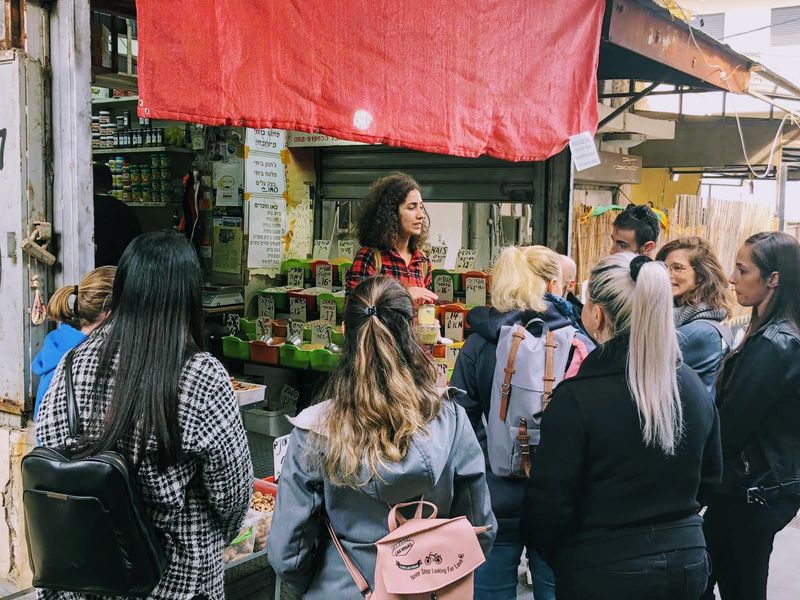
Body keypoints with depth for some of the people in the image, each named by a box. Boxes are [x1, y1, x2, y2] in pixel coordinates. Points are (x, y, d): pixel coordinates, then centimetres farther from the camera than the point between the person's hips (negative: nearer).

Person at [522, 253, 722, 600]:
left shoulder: (577, 397, -22)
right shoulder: (694, 386, -4)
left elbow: (549, 503, -16)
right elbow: (709, 477, 9)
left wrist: (540, 543, 4)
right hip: (688, 562, 5)